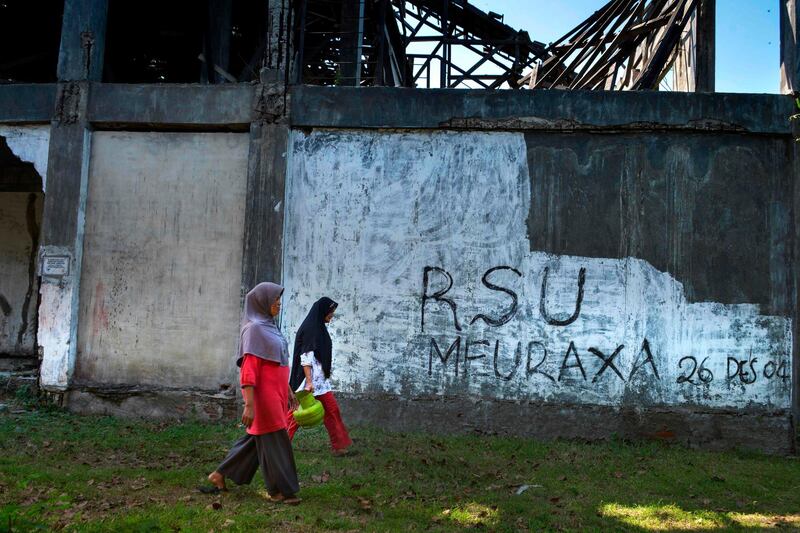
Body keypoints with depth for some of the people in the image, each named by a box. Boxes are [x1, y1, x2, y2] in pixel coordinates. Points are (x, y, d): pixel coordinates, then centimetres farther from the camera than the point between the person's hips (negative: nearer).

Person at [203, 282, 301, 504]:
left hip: (276, 393, 9)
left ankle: (220, 475, 26)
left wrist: (288, 390, 22)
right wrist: (249, 404, -22)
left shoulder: (270, 326, 13)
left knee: (257, 439, 16)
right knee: (274, 441, 0)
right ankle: (279, 490, 13)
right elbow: (249, 369, -19)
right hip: (264, 394, -9)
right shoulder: (254, 328, -14)